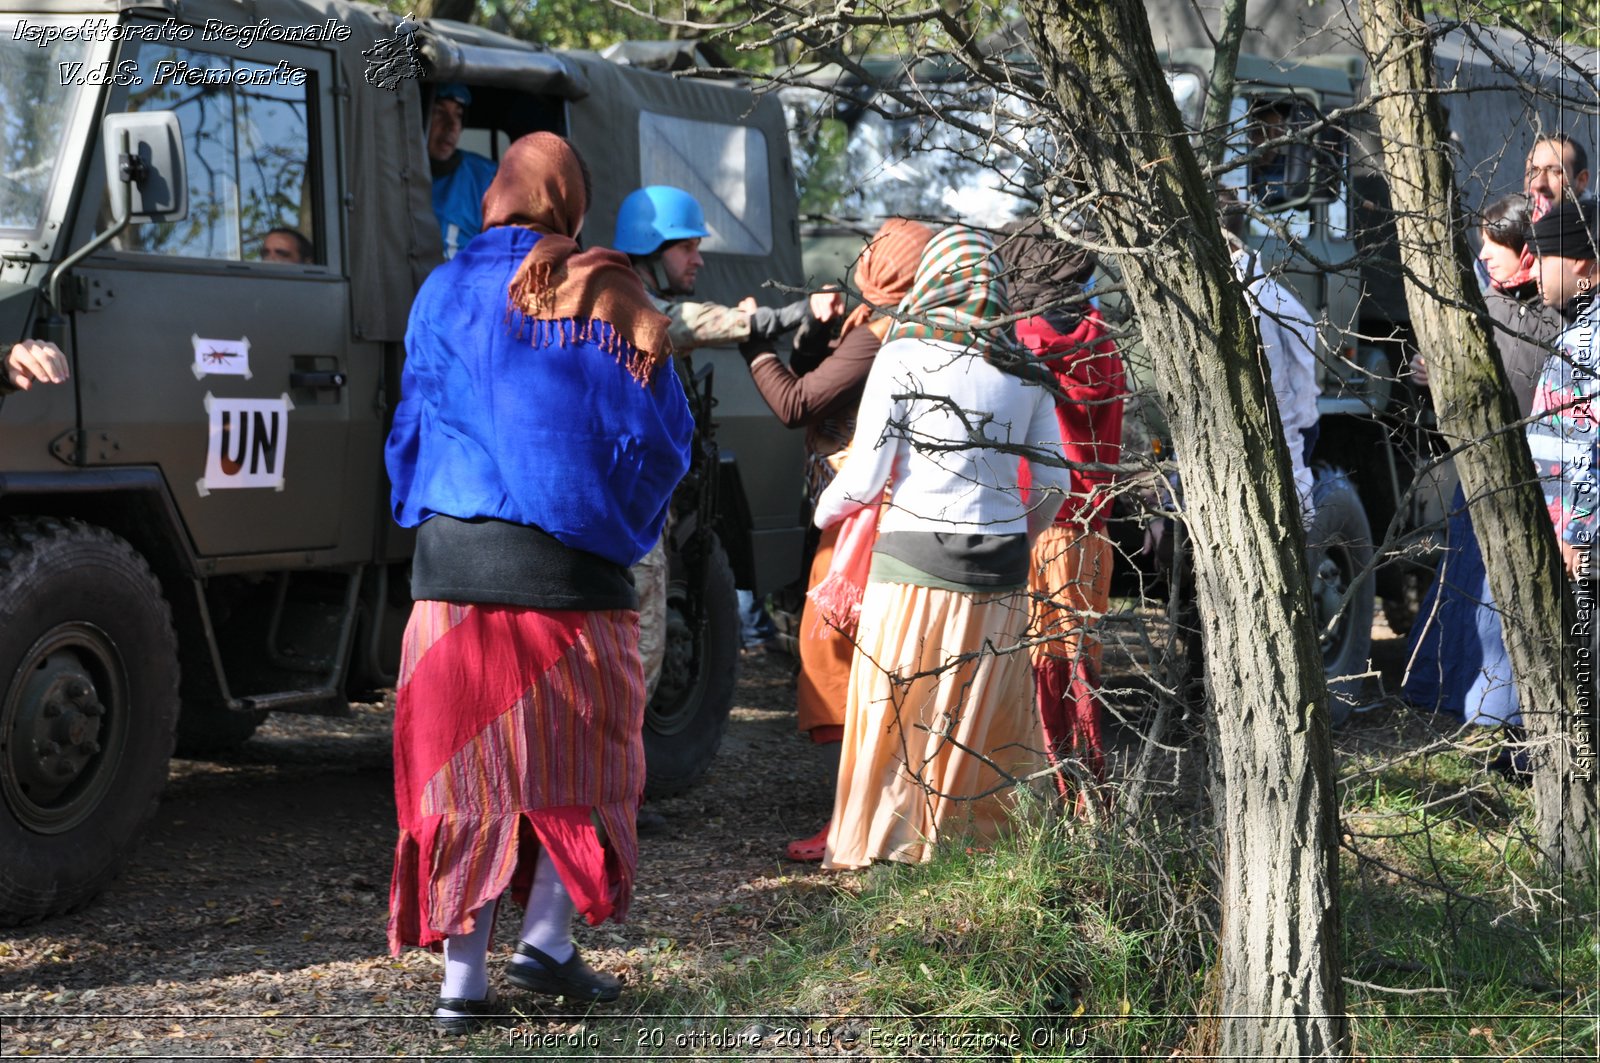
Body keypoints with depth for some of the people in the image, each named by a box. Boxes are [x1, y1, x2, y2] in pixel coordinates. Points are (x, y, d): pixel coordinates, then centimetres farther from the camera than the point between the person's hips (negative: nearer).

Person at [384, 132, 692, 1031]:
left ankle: (464, 979, 4)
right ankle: (547, 940, 6)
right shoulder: (612, 299, 3)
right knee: (579, 753, 13)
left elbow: (414, 427, 10)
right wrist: (622, 523, 19)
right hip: (577, 564, -1)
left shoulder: (450, 291, 4)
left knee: (462, 761, 4)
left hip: (459, 553, 1)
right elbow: (663, 436, 3)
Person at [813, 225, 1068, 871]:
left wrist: (826, 508, 14)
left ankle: (887, 847, 8)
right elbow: (1054, 481, 10)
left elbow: (867, 474, -6)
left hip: (914, 557, -4)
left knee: (899, 714, 4)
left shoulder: (904, 355, -4)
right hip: (999, 566, 4)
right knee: (986, 718, 11)